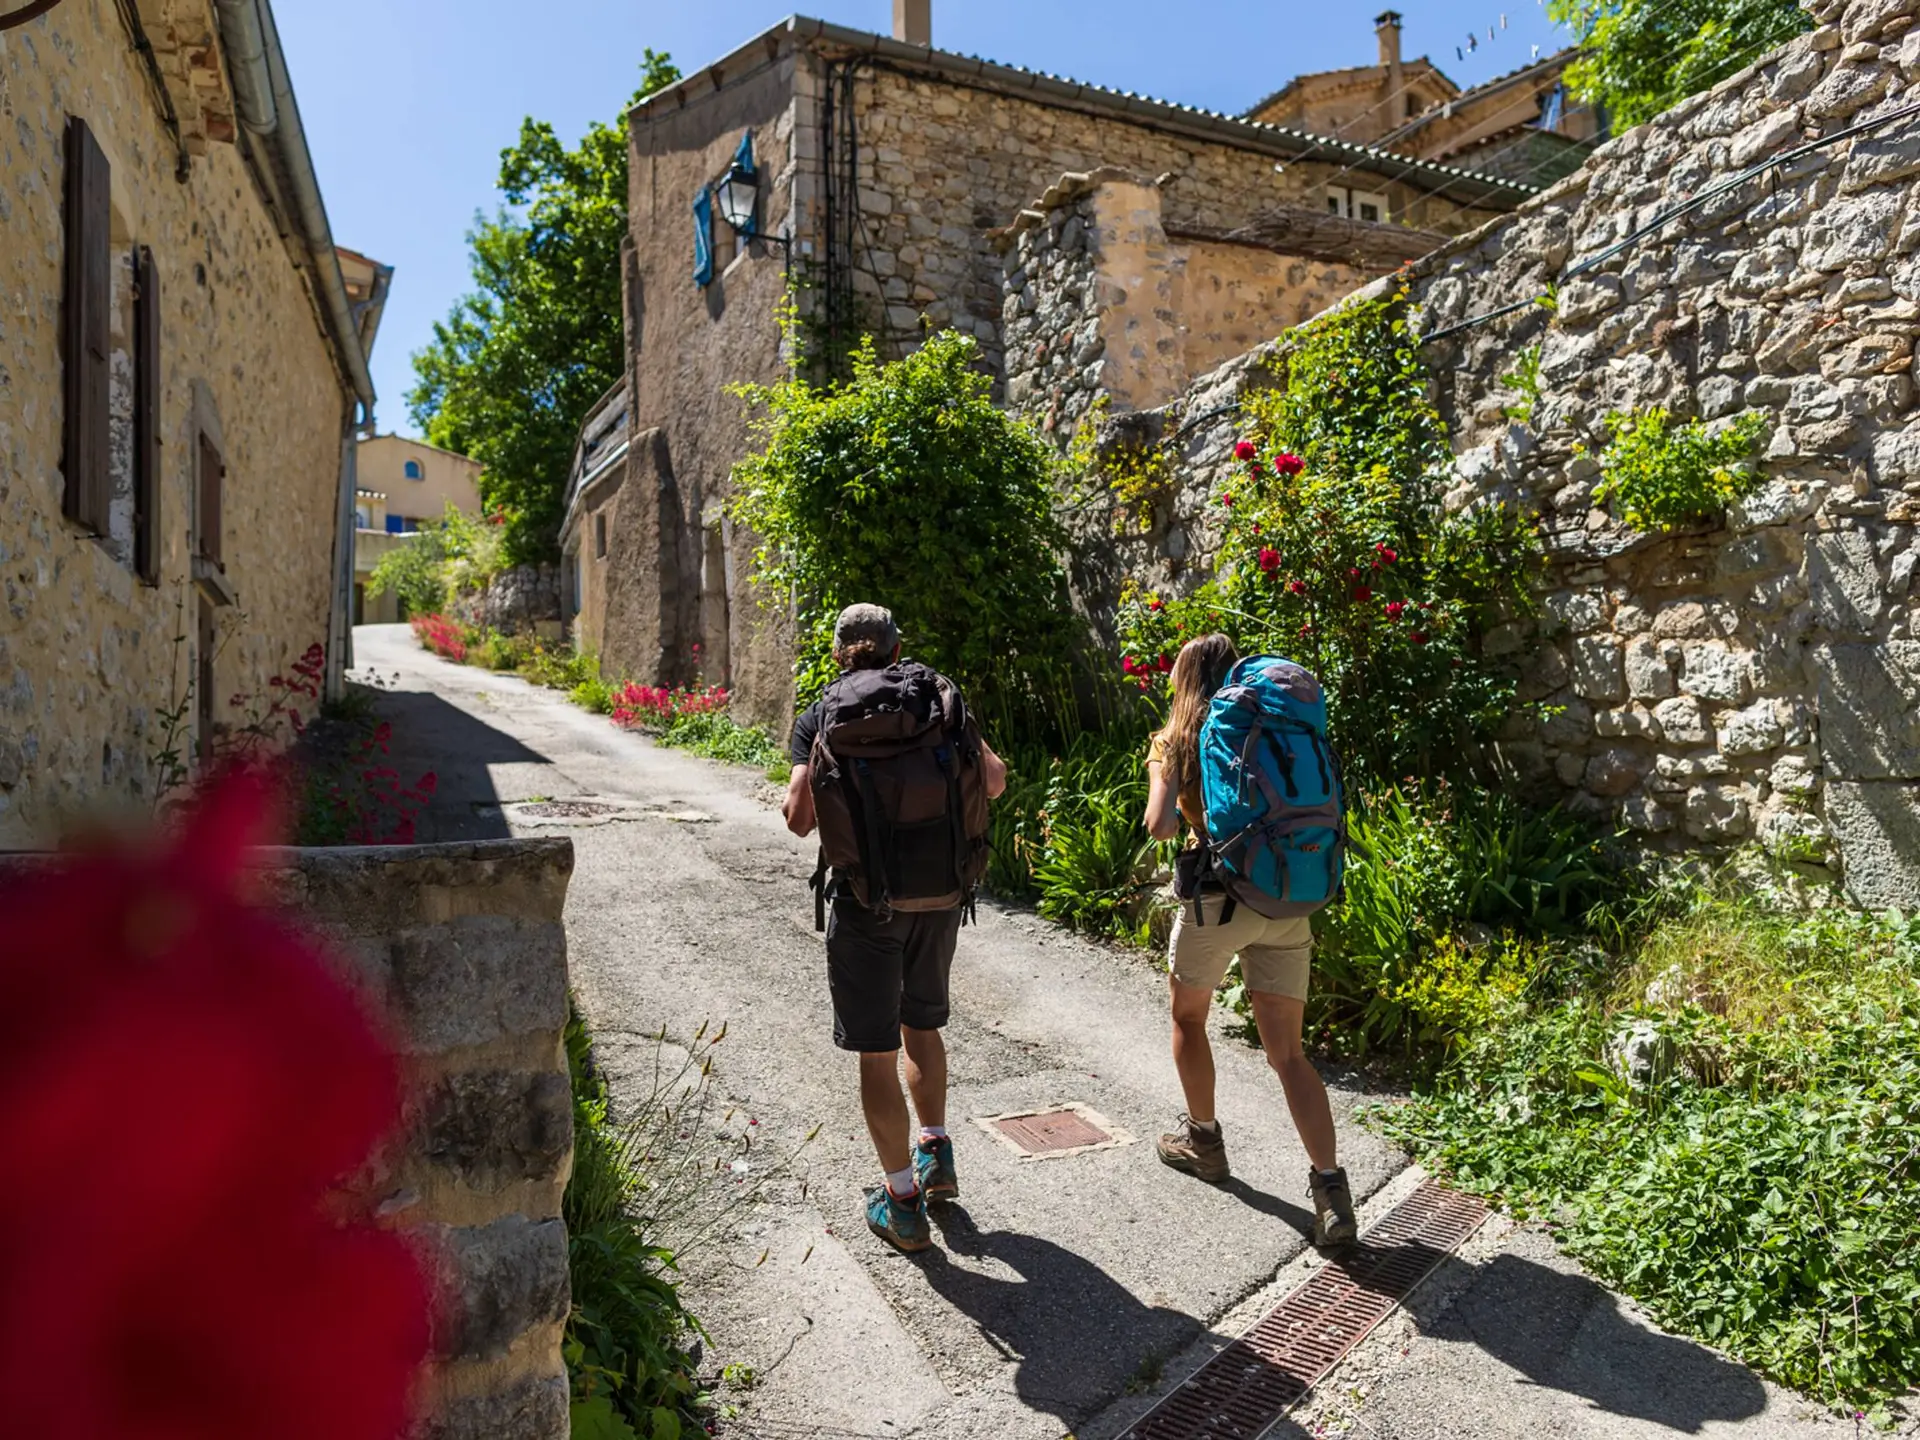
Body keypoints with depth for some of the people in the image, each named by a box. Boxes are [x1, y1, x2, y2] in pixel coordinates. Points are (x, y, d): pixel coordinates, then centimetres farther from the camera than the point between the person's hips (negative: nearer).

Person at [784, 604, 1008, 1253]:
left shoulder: (820, 717, -3)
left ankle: (902, 1201, 17)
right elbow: (995, 782, 10)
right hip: (943, 895, 3)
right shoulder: (943, 697, 3)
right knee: (922, 1024, 26)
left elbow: (799, 818, -9)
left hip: (866, 901, -3)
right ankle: (936, 1152, 32)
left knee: (876, 1050, 9)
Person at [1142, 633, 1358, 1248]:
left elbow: (1159, 825, -12)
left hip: (1218, 896, -3)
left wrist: (1192, 818, 8)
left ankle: (1203, 1140, 34)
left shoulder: (1177, 739, 0)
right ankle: (1331, 1189, -3)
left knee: (1188, 1017, 23)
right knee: (1287, 1053, 6)